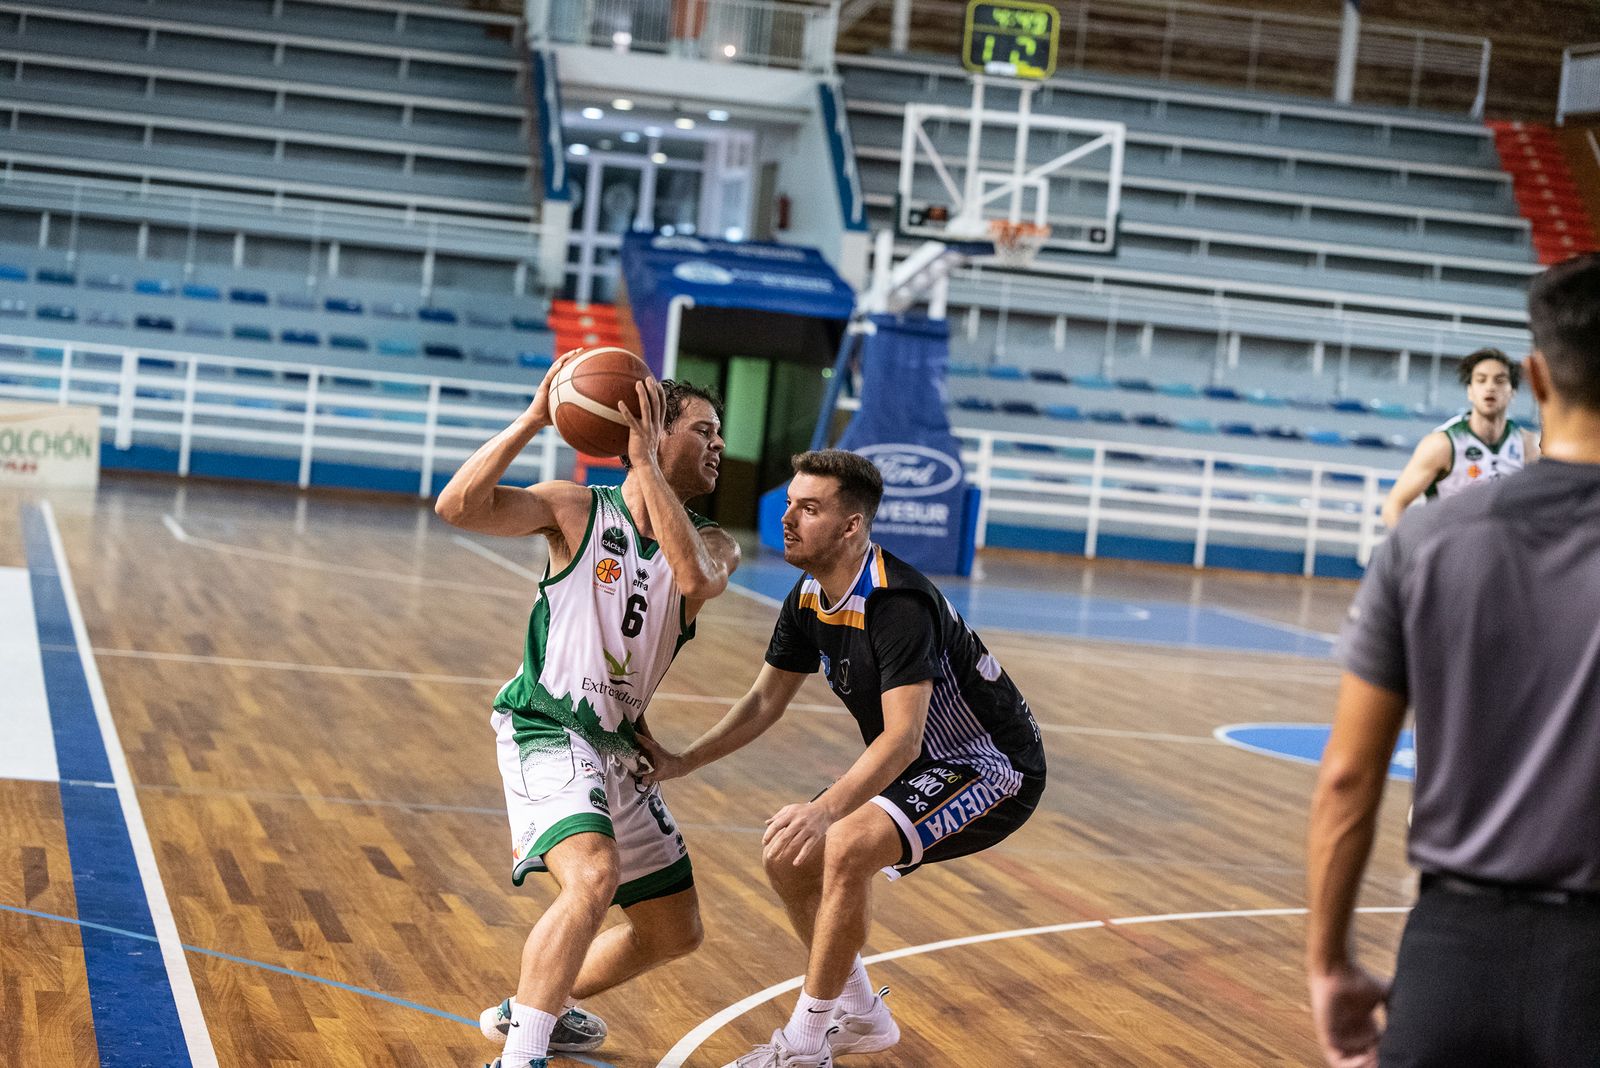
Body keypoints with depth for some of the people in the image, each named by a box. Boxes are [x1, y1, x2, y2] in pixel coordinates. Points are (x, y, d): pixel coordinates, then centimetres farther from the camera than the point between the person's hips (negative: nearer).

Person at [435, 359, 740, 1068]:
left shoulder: (714, 545, 1)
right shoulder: (579, 512, -8)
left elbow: (697, 578, -25)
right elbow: (458, 506, -20)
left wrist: (645, 465, -26)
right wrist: (531, 422, -26)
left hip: (619, 750, 7)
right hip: (548, 734, -7)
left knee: (675, 931, 16)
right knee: (593, 878, -34)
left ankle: (527, 1009, 34)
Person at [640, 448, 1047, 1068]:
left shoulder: (898, 604, -29)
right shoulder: (809, 598, -1)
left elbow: (902, 738, -37)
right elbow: (765, 702, 9)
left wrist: (826, 809, -50)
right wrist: (680, 764, -2)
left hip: (993, 770, -10)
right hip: (923, 765, 10)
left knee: (845, 849, -29)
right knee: (788, 858, 7)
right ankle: (860, 1017, 25)